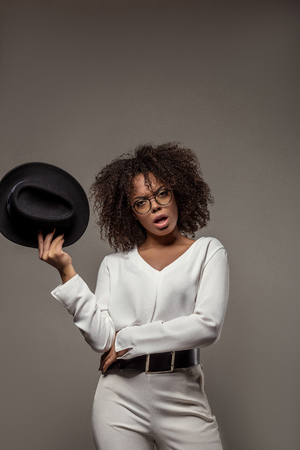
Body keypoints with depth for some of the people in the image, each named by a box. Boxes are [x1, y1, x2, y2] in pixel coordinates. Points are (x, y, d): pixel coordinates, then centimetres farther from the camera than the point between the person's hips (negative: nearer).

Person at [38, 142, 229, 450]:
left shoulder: (207, 251, 5)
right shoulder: (114, 264, 10)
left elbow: (207, 325, -9)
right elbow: (102, 338, -4)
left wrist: (128, 338, -7)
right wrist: (66, 271, -8)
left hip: (182, 398, -1)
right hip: (121, 398, 1)